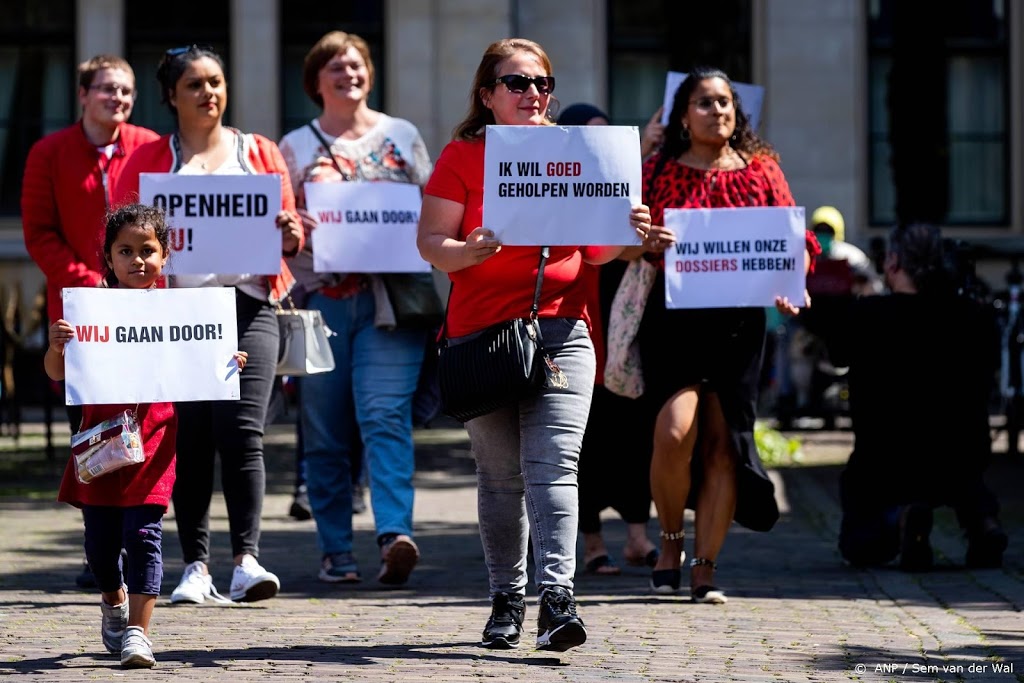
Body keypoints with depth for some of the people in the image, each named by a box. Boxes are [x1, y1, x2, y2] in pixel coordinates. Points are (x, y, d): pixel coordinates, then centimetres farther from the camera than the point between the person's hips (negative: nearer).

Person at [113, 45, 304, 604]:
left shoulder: (260, 153, 15)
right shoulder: (148, 160, 12)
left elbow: (288, 231, 14)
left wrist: (290, 236, -8)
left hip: (247, 308, 0)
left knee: (242, 432, -12)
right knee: (188, 438, -2)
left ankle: (246, 559, -14)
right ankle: (195, 565, 4)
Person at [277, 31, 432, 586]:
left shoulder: (402, 136, 13)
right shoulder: (295, 146, 12)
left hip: (388, 296, -1)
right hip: (320, 299, 1)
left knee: (385, 415, -16)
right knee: (325, 432, 2)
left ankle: (395, 533, -26)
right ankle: (335, 551, 9)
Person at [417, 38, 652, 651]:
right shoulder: (463, 155, 4)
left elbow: (591, 251, 16)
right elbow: (430, 242, -2)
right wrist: (469, 251, -22)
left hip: (561, 330, 1)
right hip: (482, 332, -1)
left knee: (553, 464, -12)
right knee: (501, 474, 5)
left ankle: (556, 595, -19)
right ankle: (507, 598, 16)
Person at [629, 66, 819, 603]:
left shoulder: (761, 170, 10)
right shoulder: (659, 171, 7)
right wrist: (644, 243, -19)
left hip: (739, 321, 2)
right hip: (674, 317, -2)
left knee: (723, 442, -1)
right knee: (674, 432, -17)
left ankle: (705, 567, 7)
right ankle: (671, 539, 7)